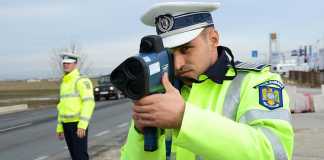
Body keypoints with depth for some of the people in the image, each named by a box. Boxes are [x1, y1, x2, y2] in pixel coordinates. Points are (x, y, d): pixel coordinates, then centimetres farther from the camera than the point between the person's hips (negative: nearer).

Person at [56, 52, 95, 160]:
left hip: (78, 124, -8)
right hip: (67, 125, 8)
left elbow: (89, 102, -20)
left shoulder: (82, 81, -11)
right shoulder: (64, 83, 17)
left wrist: (82, 125, -28)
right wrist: (60, 127, 18)